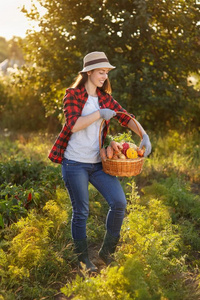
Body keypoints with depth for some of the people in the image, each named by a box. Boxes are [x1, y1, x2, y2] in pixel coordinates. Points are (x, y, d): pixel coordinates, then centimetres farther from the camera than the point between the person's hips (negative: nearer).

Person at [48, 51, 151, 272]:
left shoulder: (105, 98, 11)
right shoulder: (72, 94, -4)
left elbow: (125, 117, 3)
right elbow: (73, 125, -18)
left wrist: (144, 135, -13)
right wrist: (100, 114, -15)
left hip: (98, 163, 5)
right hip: (74, 163, -5)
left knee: (119, 203, -7)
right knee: (81, 212, 3)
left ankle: (106, 251, 14)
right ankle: (83, 260, 23)